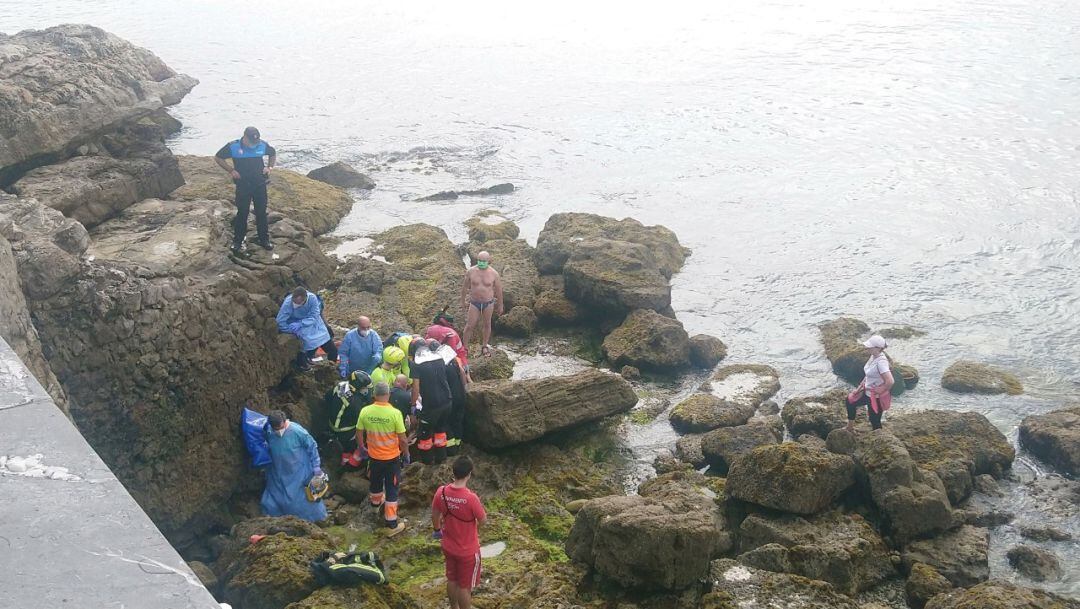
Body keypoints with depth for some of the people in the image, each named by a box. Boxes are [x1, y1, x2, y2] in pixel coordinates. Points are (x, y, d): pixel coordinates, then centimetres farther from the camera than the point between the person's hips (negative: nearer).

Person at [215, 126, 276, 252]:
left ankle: (264, 239, 23)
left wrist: (269, 167, 0)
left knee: (261, 212, 10)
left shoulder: (263, 145, -6)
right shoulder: (233, 146, -13)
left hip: (260, 184, 2)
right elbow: (218, 158, 0)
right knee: (242, 213, 3)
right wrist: (231, 170, -10)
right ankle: (238, 241, 14)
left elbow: (273, 153, 16)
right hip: (243, 185, -2)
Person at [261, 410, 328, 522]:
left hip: (299, 474, -4)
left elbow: (312, 447, -12)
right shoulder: (269, 433, -13)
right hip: (279, 476, 4)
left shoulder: (297, 431, -24)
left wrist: (316, 467, -10)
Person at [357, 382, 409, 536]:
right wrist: (406, 453, 1)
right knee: (391, 490, 7)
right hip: (392, 458, -4)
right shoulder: (395, 413, -24)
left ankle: (376, 503, 56)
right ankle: (391, 524, 12)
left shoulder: (365, 411, -14)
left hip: (373, 457, 4)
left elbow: (359, 434, 0)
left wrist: (362, 447, 19)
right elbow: (402, 439, -18)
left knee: (376, 483, 28)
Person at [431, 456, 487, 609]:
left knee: (452, 580, 27)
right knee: (465, 586, 14)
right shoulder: (471, 498, -32)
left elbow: (435, 515, 1)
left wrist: (437, 529, 22)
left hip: (448, 546, 5)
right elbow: (483, 520, -16)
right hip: (468, 550, -5)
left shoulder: (441, 492, -16)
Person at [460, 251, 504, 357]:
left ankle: (485, 346, 31)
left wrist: (500, 305, 5)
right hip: (474, 303, 0)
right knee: (470, 326, 0)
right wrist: (463, 301, 12)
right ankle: (465, 347, 14)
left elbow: (499, 290, 0)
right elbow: (464, 287, 5)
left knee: (487, 325, 14)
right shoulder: (471, 272, -10)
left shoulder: (494, 274, -11)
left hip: (488, 303, 0)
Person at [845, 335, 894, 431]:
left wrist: (881, 391, -22)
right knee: (850, 402, 24)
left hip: (877, 397, -10)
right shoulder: (873, 356, -1)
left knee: (875, 421, 6)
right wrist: (859, 387, 13)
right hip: (868, 392, 10)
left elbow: (890, 381, -38)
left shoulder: (881, 361, -30)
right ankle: (850, 427, 40)